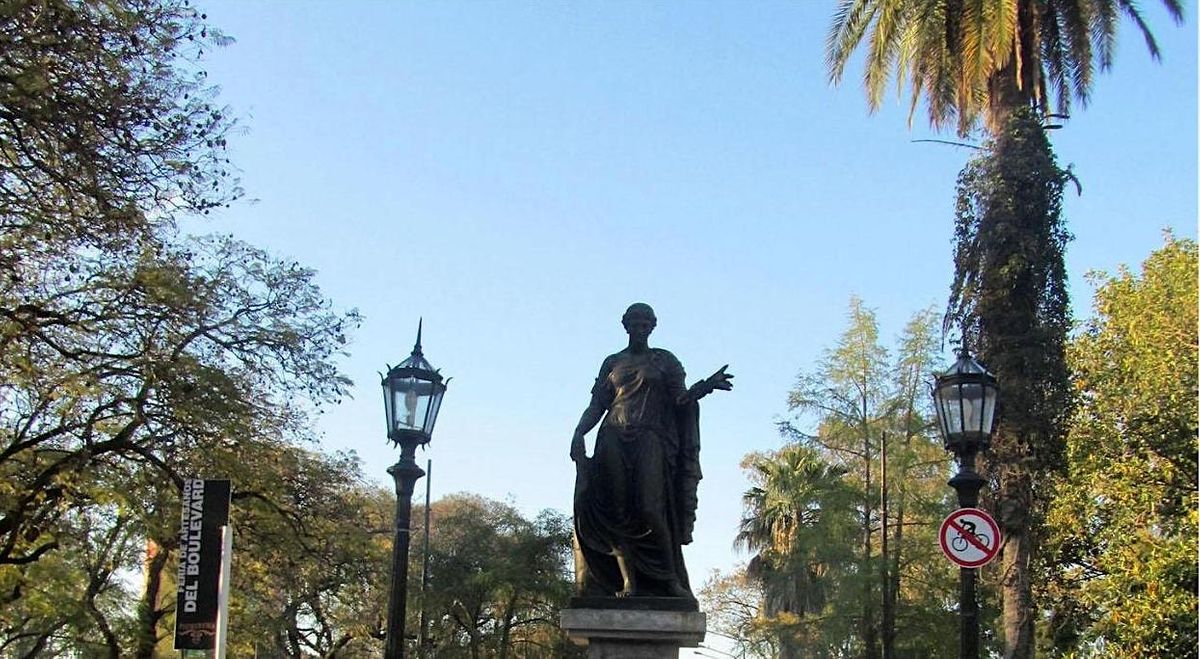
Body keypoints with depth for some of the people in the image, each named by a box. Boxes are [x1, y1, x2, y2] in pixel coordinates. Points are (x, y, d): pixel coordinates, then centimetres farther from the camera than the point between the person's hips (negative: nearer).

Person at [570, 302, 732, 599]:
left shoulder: (665, 360, 15)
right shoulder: (612, 362, 19)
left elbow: (680, 399, 6)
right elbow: (597, 405, 14)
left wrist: (705, 386, -13)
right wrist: (579, 433, -3)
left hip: (651, 439, -2)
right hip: (614, 439, 2)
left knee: (650, 508, -18)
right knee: (617, 510, -10)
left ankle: (670, 579, -12)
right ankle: (628, 582, -11)